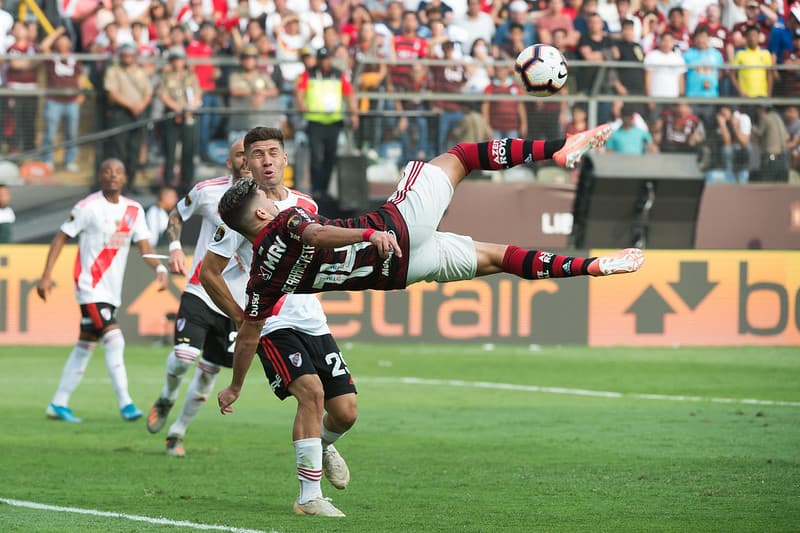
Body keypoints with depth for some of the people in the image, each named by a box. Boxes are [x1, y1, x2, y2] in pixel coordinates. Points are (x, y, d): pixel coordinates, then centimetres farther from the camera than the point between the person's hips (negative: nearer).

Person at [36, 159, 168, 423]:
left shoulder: (134, 210, 8)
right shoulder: (88, 207, -8)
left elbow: (144, 246, 3)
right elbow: (61, 238, -4)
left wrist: (160, 268, -17)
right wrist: (46, 275, -10)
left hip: (111, 290, 7)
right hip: (90, 286, -7)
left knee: (85, 346, 12)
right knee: (114, 339, -18)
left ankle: (59, 404, 20)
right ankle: (125, 403, -18)